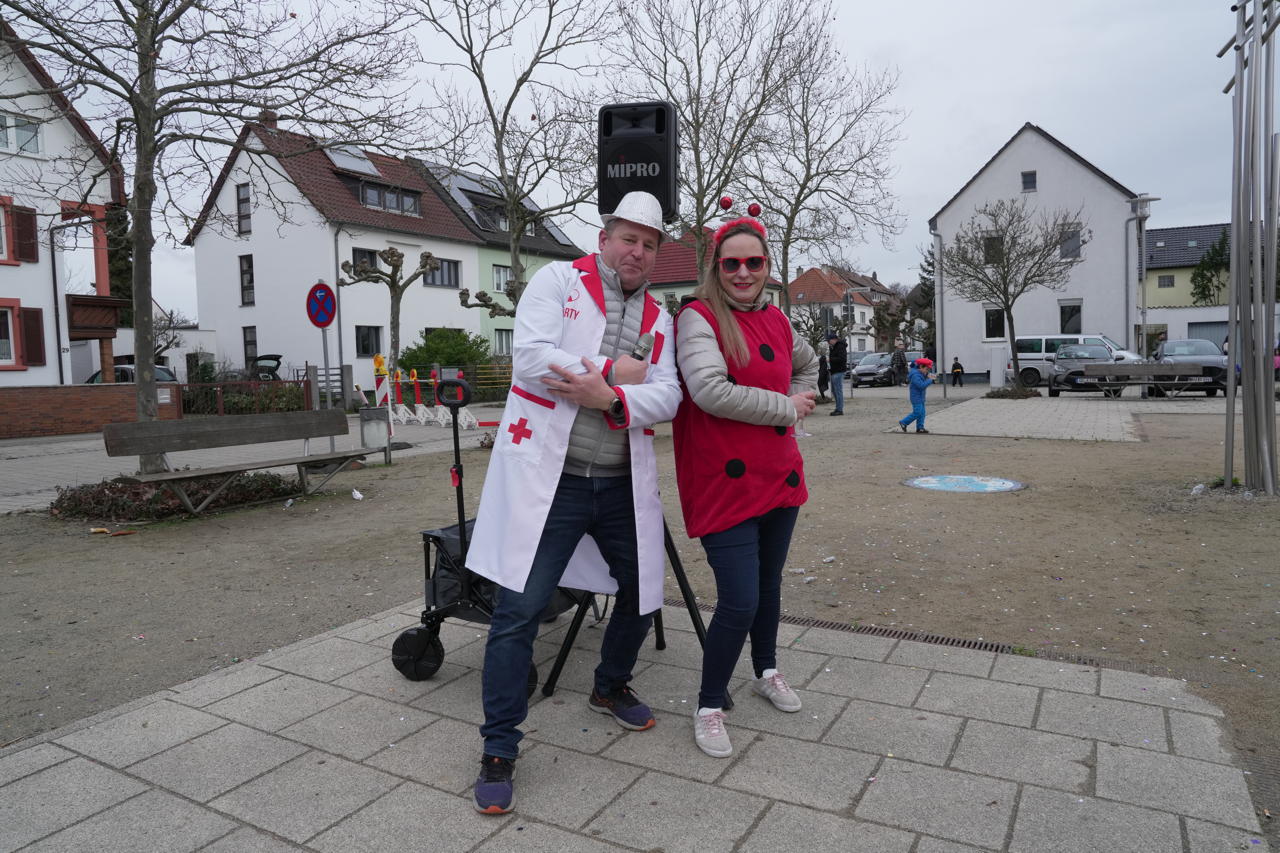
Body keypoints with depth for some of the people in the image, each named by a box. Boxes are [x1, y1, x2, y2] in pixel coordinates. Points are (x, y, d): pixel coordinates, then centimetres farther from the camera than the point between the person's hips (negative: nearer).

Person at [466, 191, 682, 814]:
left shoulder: (658, 317, 12)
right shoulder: (558, 281, -1)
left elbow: (666, 396, -1)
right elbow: (531, 361, -16)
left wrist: (611, 397, -20)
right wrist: (615, 371, -11)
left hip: (623, 483, 6)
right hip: (546, 476, -5)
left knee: (643, 593, 16)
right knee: (519, 610, -6)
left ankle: (610, 688, 44)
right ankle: (499, 750, 12)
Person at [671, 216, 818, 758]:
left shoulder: (776, 321, 10)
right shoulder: (698, 317, -10)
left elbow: (806, 364, 31)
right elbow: (711, 391, -24)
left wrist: (797, 400, 10)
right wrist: (788, 408, -13)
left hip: (779, 475, 7)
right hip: (725, 483, -7)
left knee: (769, 583, 20)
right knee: (739, 603, -7)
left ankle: (766, 672, 44)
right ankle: (709, 707, 15)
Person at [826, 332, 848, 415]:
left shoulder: (840, 346, -13)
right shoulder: (834, 347, 18)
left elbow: (842, 359, -23)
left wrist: (831, 359, -18)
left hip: (838, 371, -11)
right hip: (834, 371, 11)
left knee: (838, 390, -10)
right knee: (834, 391, 14)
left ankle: (840, 409, -9)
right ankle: (838, 408, 20)